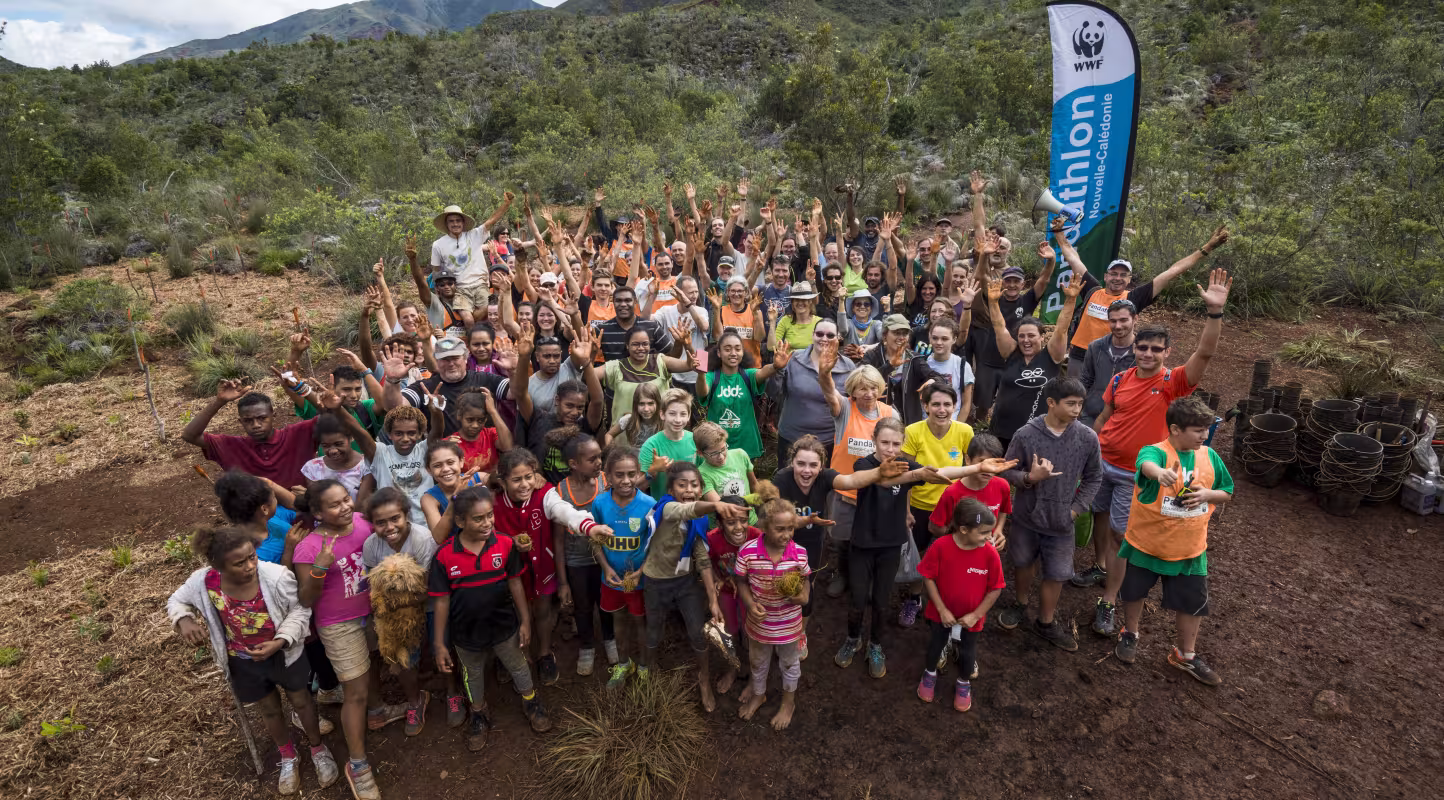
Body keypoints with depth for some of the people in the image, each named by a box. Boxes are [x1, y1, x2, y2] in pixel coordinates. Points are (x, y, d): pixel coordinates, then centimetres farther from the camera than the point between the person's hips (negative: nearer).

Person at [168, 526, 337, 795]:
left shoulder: (276, 575, -32)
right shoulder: (203, 581, -26)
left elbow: (300, 611, -17)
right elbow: (176, 601, -3)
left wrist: (280, 641, -30)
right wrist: (184, 620, -24)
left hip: (284, 654, -2)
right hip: (243, 662, 2)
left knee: (301, 702, 20)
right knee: (269, 710, 25)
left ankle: (318, 749, 49)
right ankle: (288, 757, 53)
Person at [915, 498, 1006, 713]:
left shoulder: (990, 553, -24)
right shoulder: (940, 546, -27)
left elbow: (995, 589, -12)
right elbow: (928, 578, -15)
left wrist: (976, 615, -14)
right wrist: (942, 609, -15)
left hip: (970, 618, 0)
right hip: (941, 612, 0)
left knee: (967, 653, 20)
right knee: (935, 645, 23)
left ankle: (964, 684, 48)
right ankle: (930, 674, 51)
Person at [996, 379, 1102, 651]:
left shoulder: (1088, 438, -11)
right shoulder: (1026, 435, -16)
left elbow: (1093, 478, 3)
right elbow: (1007, 472, -7)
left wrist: (1076, 509, -2)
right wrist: (1029, 477, -27)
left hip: (1061, 523, 1)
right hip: (1027, 517, -1)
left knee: (1057, 574, 11)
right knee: (1023, 563, 20)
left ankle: (1046, 622, 34)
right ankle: (1020, 603, 48)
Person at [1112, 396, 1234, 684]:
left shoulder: (1209, 456, -4)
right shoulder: (1155, 451, -21)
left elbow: (1227, 493, 9)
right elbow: (1147, 464, -47)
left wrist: (1207, 494, -14)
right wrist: (1161, 472, -71)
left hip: (1190, 548, 4)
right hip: (1147, 542, -4)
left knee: (1192, 602, 14)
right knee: (1135, 593, 16)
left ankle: (1186, 655, 36)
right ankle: (1130, 634, 43)